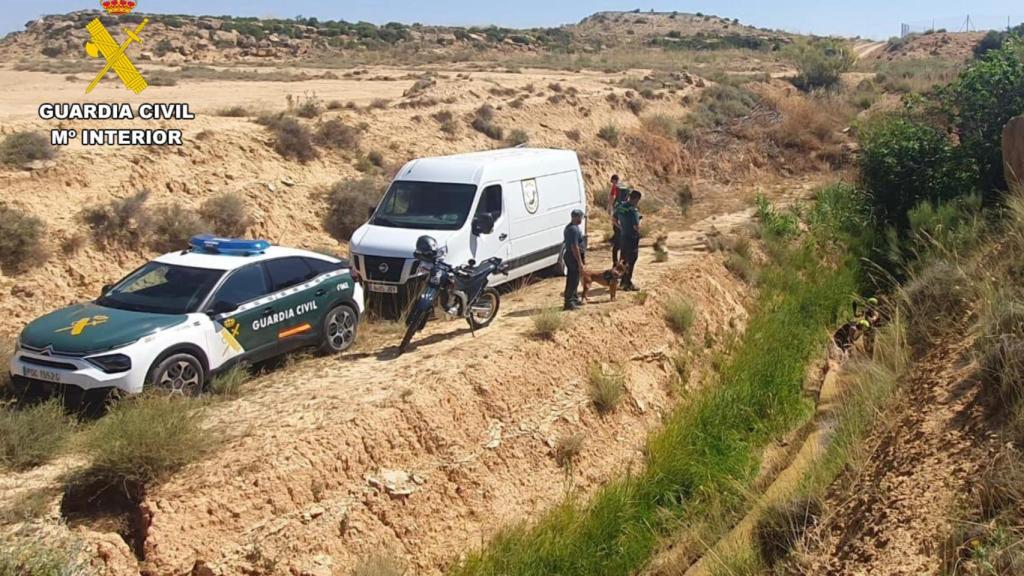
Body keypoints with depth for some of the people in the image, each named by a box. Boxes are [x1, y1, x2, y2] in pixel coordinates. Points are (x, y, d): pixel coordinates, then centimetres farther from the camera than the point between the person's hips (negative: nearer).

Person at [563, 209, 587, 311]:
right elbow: (575, 247, -26)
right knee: (573, 281, -5)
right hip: (574, 257, -11)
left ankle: (573, 299, 31)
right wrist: (580, 262, -23)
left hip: (569, 256, 11)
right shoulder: (574, 229, -22)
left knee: (572, 279, 19)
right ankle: (569, 303, -2)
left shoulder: (569, 227, 11)